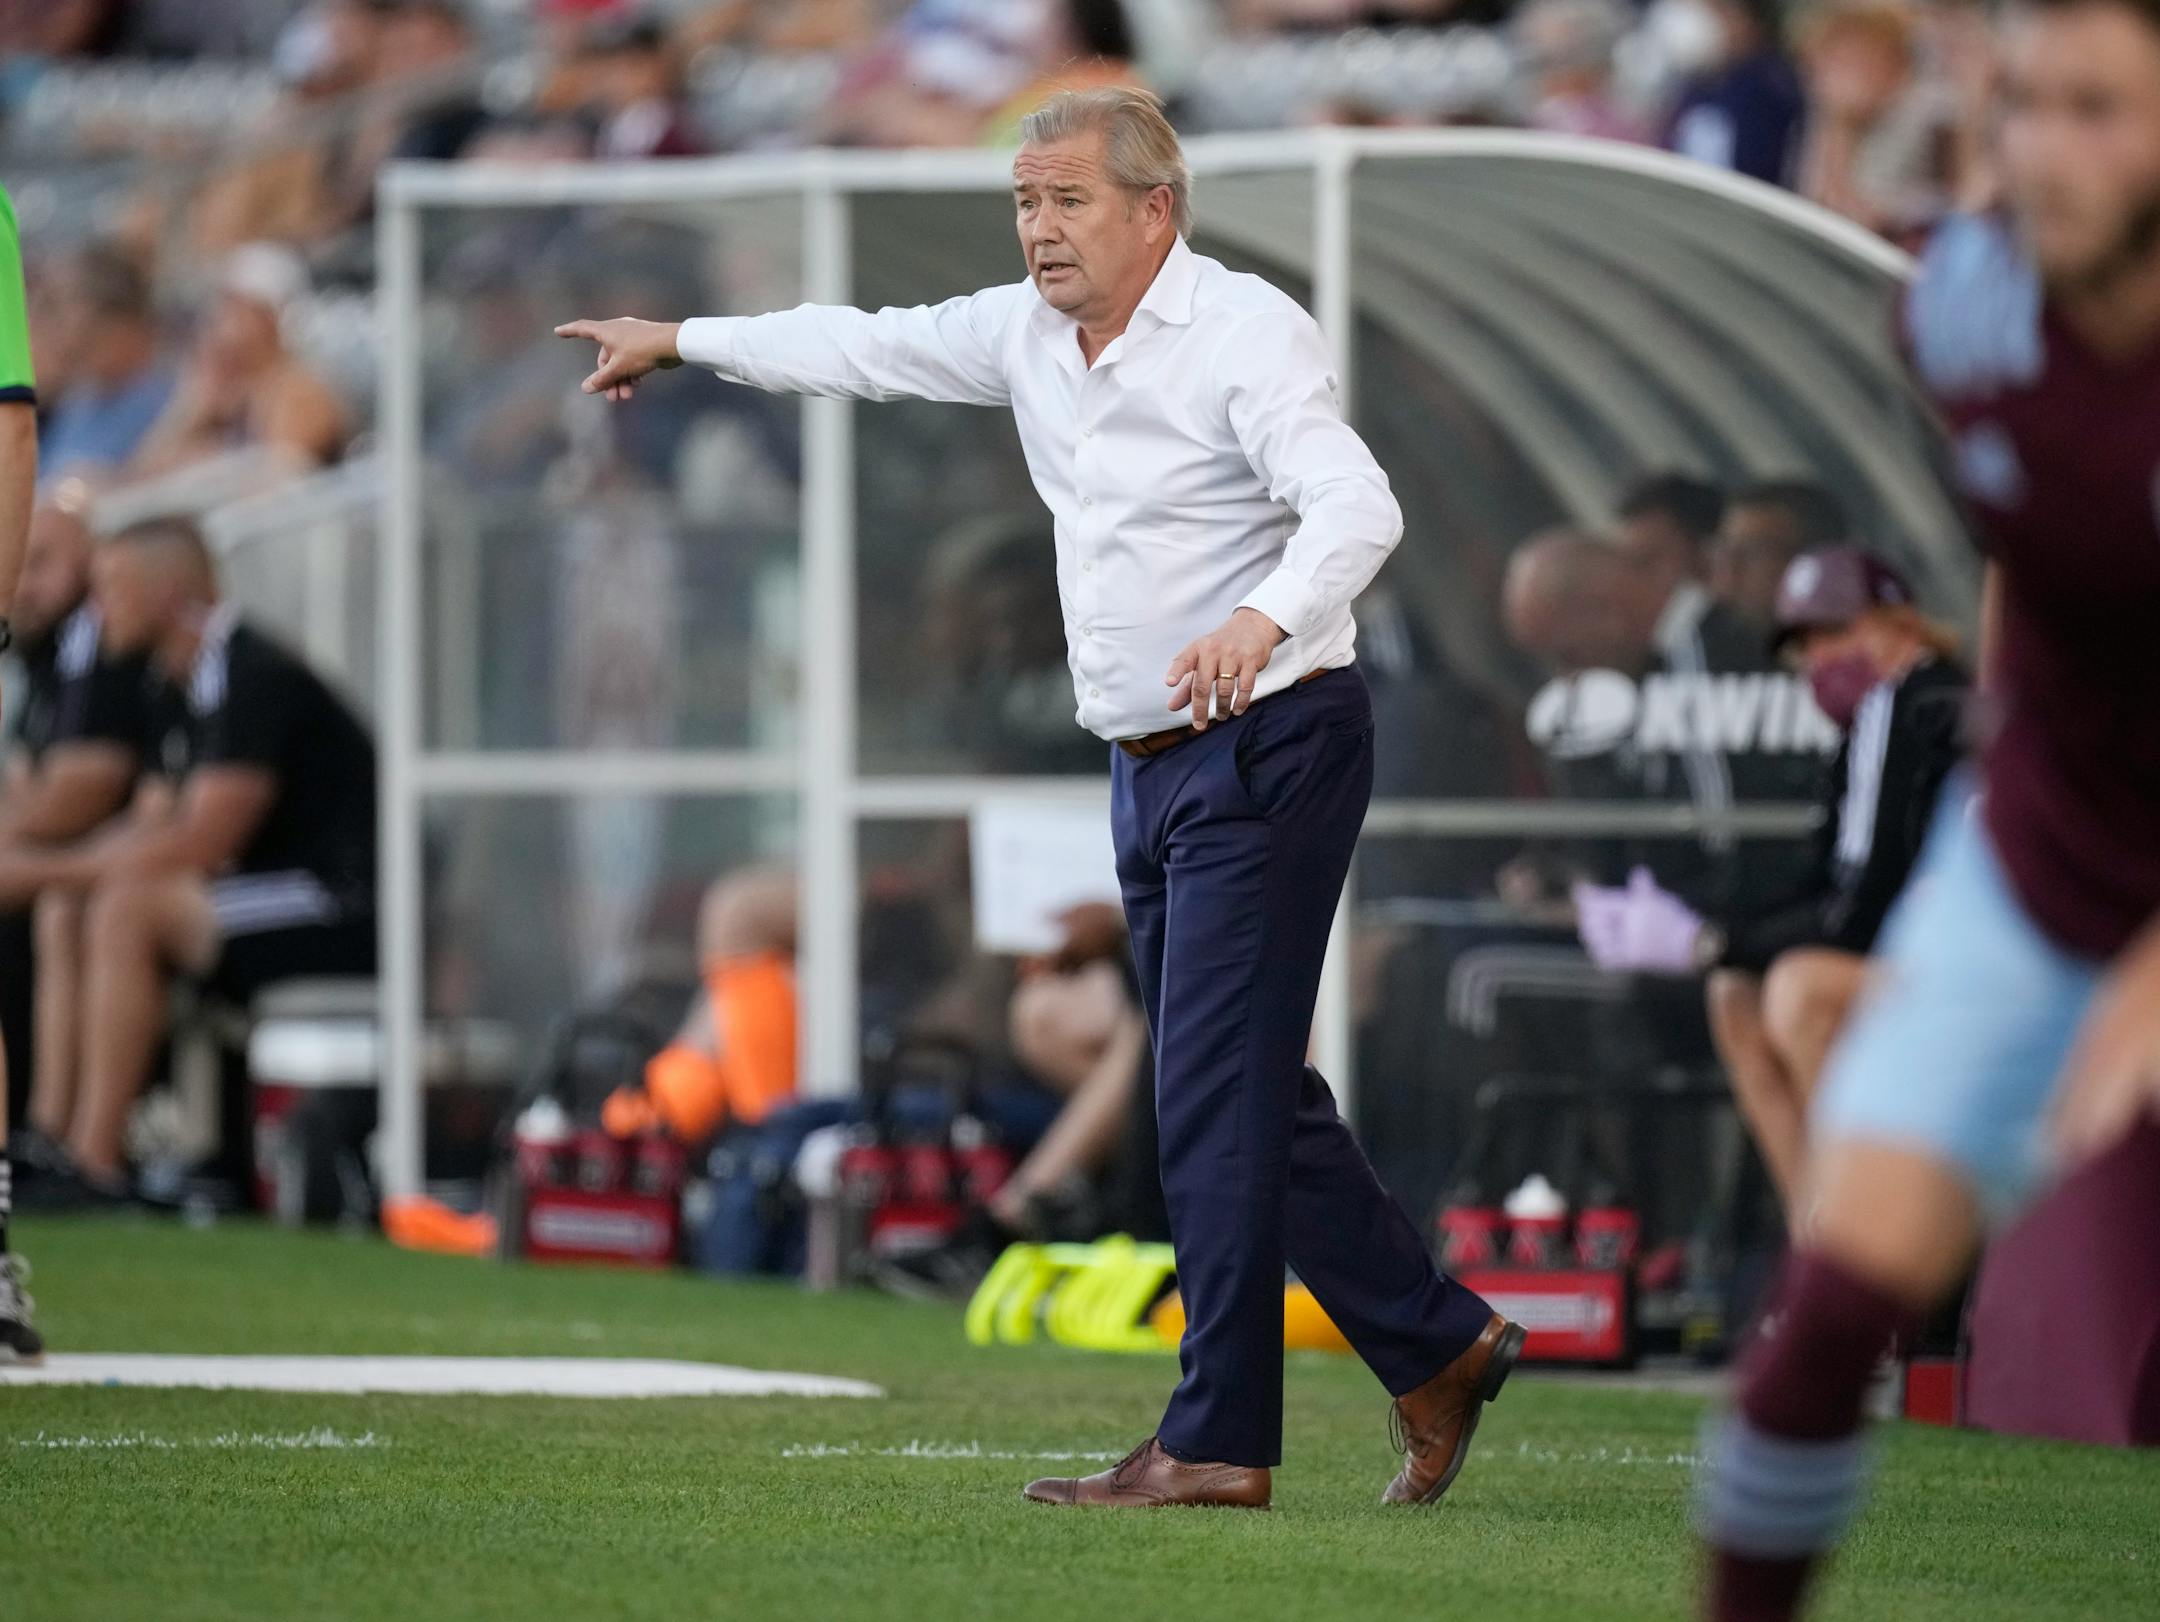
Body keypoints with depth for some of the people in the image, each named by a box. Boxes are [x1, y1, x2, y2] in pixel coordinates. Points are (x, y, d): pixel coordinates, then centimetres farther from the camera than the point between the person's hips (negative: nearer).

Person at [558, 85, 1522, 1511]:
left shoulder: (1247, 334, -16)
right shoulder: (1030, 335, 9)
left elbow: (1356, 505, -30)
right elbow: (869, 348, 24)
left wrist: (1266, 617, -48)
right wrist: (683, 341, 31)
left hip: (1268, 747, -8)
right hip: (1153, 762, 9)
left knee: (1218, 1097, -10)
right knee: (1252, 1097, 11)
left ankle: (1218, 1444, -7)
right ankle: (1438, 1349, 22)